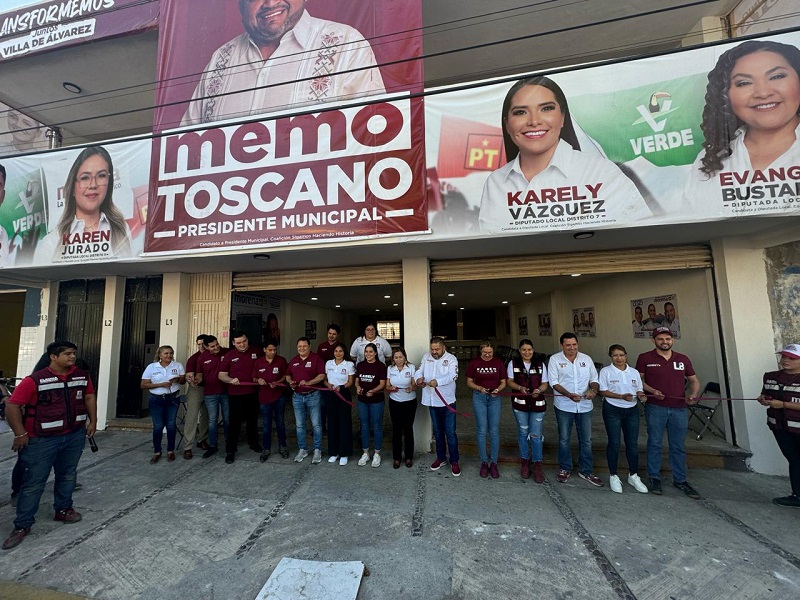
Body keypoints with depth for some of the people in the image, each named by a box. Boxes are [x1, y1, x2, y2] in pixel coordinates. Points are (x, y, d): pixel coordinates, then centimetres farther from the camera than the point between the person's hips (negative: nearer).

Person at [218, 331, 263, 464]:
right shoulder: (229, 356, -3)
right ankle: (230, 451, 16)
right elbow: (221, 375, 1)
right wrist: (230, 380, -19)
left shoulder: (257, 352, -1)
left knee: (252, 420, 18)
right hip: (235, 395, -2)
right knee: (235, 422, 3)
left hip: (253, 393, 2)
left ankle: (254, 443, 37)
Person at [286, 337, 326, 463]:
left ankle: (317, 450, 16)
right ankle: (302, 449, 27)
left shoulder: (316, 359, -7)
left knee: (316, 424, 2)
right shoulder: (293, 361, 10)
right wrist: (290, 381, -3)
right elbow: (288, 375, 19)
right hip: (297, 396, 5)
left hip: (313, 395, -5)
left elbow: (322, 376, -13)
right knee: (299, 425, 13)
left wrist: (308, 382, -24)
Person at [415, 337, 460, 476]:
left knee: (450, 432, 2)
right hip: (432, 402, 4)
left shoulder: (451, 359, -9)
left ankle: (454, 461, 18)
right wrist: (419, 378, -25)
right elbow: (419, 371, -1)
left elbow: (452, 375, -23)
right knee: (437, 431, 18)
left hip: (448, 402, -4)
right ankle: (441, 458, 34)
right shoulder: (426, 357, 4)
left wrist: (438, 381, -39)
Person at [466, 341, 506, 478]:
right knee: (481, 430, 3)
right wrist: (479, 388, -16)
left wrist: (497, 389, -16)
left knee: (494, 431, 5)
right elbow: (469, 382, 1)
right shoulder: (474, 363, -5)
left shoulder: (498, 363, -2)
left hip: (495, 398, 1)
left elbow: (503, 382, 4)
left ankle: (493, 462, 19)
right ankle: (484, 462, 18)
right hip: (479, 397, -1)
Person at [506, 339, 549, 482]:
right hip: (520, 403, 0)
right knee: (523, 432, 12)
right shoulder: (513, 363, -1)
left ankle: (537, 464, 19)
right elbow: (509, 381, 2)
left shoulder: (540, 364, 2)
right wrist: (520, 388, -17)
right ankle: (524, 461, 29)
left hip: (537, 404, 0)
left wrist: (539, 390, -17)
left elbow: (545, 384, 4)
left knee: (536, 435, 2)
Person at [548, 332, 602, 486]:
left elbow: (594, 379, 7)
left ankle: (586, 471, 29)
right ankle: (565, 469, 28)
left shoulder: (586, 359, 3)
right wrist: (568, 394, -23)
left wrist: (593, 389, -15)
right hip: (564, 406, -2)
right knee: (564, 439, 11)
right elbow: (553, 382, -9)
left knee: (586, 440, 12)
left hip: (585, 406, 3)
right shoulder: (555, 359, -6)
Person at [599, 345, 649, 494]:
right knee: (614, 443, 3)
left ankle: (633, 476, 27)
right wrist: (621, 396, -22)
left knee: (633, 444, 8)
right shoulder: (606, 371, -6)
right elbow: (603, 391, -9)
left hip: (631, 411, 4)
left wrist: (641, 395, -12)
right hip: (612, 410, -4)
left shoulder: (634, 372, 7)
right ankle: (613, 476, 18)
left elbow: (639, 390, 11)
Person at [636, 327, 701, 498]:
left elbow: (694, 380, 16)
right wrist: (652, 391, -15)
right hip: (655, 407, -3)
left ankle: (680, 480, 25)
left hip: (679, 409, 3)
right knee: (655, 444, 4)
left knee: (679, 446, 11)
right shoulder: (645, 358, -2)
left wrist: (693, 394, -3)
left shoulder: (683, 359, 9)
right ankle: (654, 478, 16)